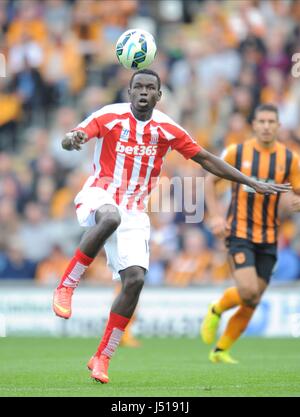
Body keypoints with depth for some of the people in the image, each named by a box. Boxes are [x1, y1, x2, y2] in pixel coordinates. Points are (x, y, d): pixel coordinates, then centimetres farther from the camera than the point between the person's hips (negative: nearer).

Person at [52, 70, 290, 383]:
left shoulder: (167, 129, 3)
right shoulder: (110, 116, -6)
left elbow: (205, 159, 10)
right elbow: (72, 138, -19)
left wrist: (253, 183, 7)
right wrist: (72, 139, -46)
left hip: (134, 213, 4)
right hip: (99, 196, -4)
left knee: (135, 280, -11)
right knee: (111, 218, -41)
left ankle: (102, 357, 0)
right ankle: (66, 286, -30)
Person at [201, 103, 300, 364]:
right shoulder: (237, 152, -4)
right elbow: (210, 180, 7)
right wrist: (215, 216, -5)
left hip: (269, 238, 3)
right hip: (239, 233, -3)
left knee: (252, 303, 3)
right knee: (248, 290, -21)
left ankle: (221, 351, 20)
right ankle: (216, 310, 11)